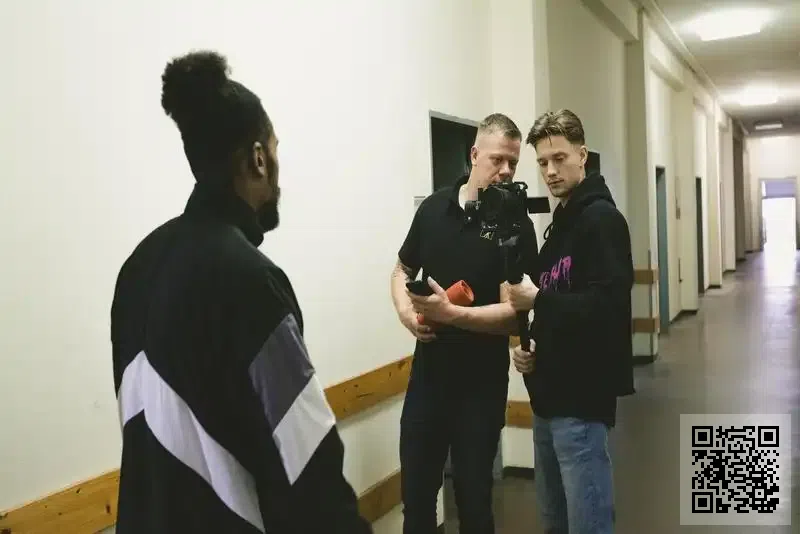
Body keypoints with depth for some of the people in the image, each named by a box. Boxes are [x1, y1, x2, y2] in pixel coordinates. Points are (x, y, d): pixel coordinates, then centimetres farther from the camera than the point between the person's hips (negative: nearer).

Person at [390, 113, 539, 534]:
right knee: (415, 492, 14)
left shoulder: (515, 225, -10)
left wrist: (452, 314, -27)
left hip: (481, 382, -3)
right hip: (427, 373, 3)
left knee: (473, 496, 11)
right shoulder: (433, 207, 2)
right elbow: (402, 271, 14)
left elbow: (515, 311, -15)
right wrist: (406, 312, -5)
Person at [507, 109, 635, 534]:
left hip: (582, 399, -9)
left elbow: (607, 307, -23)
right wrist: (529, 346, 5)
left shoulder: (602, 218, -12)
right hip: (551, 394, 9)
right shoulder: (560, 221, 16)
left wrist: (536, 299, -18)